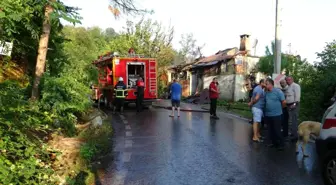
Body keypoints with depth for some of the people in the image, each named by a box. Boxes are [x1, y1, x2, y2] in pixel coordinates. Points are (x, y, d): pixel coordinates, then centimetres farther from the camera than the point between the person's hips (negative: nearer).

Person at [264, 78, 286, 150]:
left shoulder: (278, 91, -11)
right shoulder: (266, 93, 8)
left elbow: (284, 102, -10)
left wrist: (279, 108, 3)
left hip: (276, 115, -6)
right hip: (268, 114, 7)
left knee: (277, 130, -3)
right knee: (271, 130, 13)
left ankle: (281, 144, 10)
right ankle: (274, 142, 26)